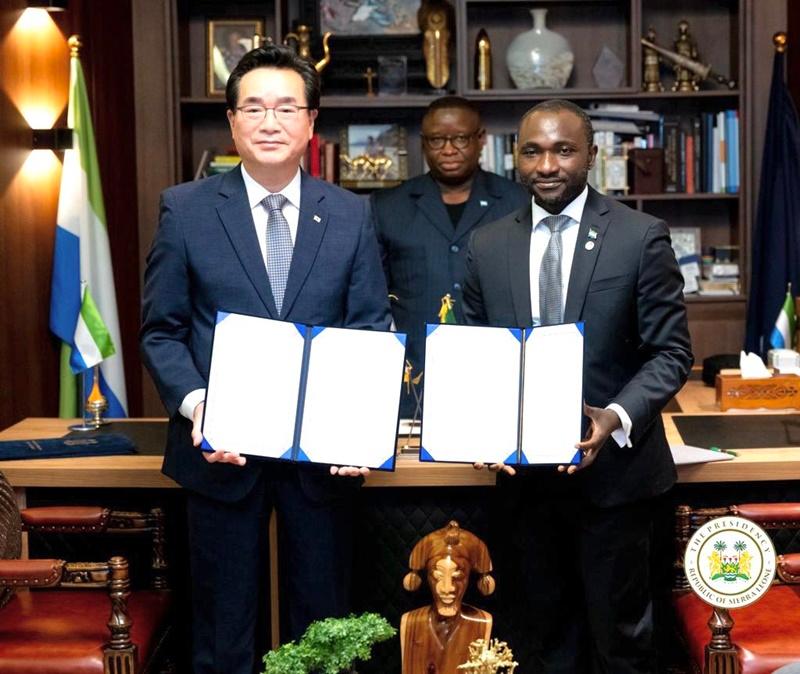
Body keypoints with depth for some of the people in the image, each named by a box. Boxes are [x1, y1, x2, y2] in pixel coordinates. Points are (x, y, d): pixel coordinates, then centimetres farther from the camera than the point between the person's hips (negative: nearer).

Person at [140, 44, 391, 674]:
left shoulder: (351, 214, 2)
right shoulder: (185, 209, -1)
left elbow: (371, 331, 2)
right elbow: (161, 331, 0)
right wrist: (195, 405, -17)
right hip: (223, 448, -1)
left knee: (323, 621, 14)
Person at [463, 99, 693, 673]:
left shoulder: (641, 237, -5)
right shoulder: (488, 246, 6)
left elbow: (671, 352, -5)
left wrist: (618, 418, -21)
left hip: (614, 465, -3)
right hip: (527, 470, 3)